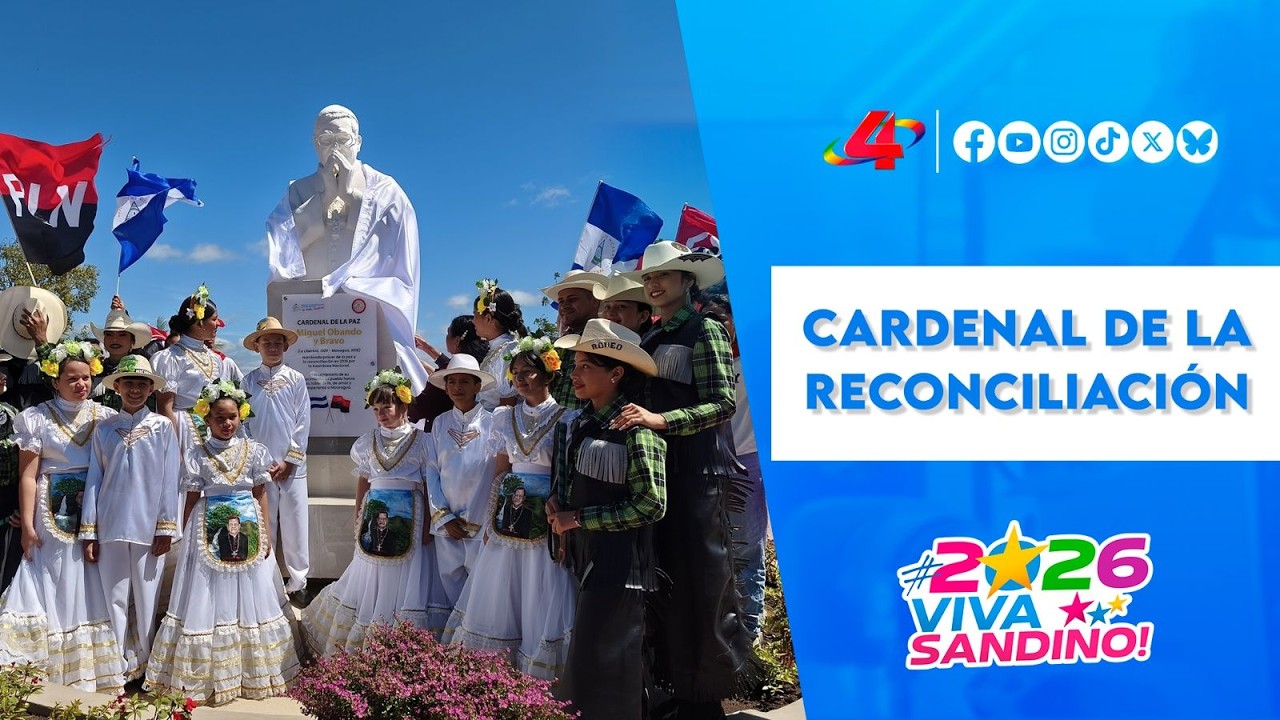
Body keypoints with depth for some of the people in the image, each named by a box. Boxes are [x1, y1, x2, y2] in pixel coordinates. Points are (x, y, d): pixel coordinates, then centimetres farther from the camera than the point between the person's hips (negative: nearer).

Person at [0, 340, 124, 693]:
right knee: (56, 592, -1)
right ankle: (54, 676, 3)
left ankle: (97, 673, 8)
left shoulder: (105, 417, 6)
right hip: (54, 516, -2)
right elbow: (28, 475, -2)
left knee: (93, 593, 2)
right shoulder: (37, 418, 1)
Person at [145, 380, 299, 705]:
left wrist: (267, 536, 2)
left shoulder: (253, 450, 3)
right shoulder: (198, 454, 0)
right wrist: (188, 538, 1)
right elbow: (192, 500, 3)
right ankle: (209, 673, 9)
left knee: (249, 599, 8)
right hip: (210, 531, -1)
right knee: (209, 601, 1)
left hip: (248, 528, 2)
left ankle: (252, 670, 19)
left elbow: (261, 495, 5)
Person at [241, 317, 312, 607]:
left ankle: (298, 583, 10)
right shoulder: (249, 381, 5)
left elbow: (303, 423, 1)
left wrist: (289, 461, -5)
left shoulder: (296, 380, 3)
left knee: (295, 525, 1)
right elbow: (242, 423, 3)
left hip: (292, 465, 0)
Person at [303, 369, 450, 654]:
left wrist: (428, 526, -10)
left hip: (409, 519, -4)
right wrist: (358, 516, 12)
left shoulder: (420, 441, -4)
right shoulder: (368, 443, 9)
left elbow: (429, 487, -5)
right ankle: (364, 646, 19)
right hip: (375, 518, 4)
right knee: (370, 578, 9)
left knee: (403, 576, -4)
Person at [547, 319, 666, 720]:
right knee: (587, 661, 14)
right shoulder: (577, 423, 9)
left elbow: (651, 505, -18)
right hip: (585, 557, 8)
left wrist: (579, 519, -13)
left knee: (598, 666, -4)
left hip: (619, 562, -8)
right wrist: (558, 503, 5)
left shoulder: (635, 427, -14)